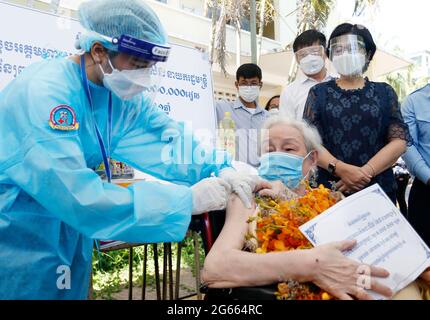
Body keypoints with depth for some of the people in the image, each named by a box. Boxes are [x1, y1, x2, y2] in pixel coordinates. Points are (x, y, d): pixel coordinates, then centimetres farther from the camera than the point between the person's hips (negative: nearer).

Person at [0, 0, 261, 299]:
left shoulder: (123, 93, -5)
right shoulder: (44, 92, -30)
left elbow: (167, 137, -5)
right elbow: (77, 196, -37)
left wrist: (220, 170, -23)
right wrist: (187, 199, -36)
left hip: (67, 229, 7)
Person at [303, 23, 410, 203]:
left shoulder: (384, 92, 8)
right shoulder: (319, 92, 6)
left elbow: (399, 140, 0)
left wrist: (366, 172, -15)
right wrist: (341, 169, -18)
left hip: (379, 188, 1)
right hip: (330, 188, -1)